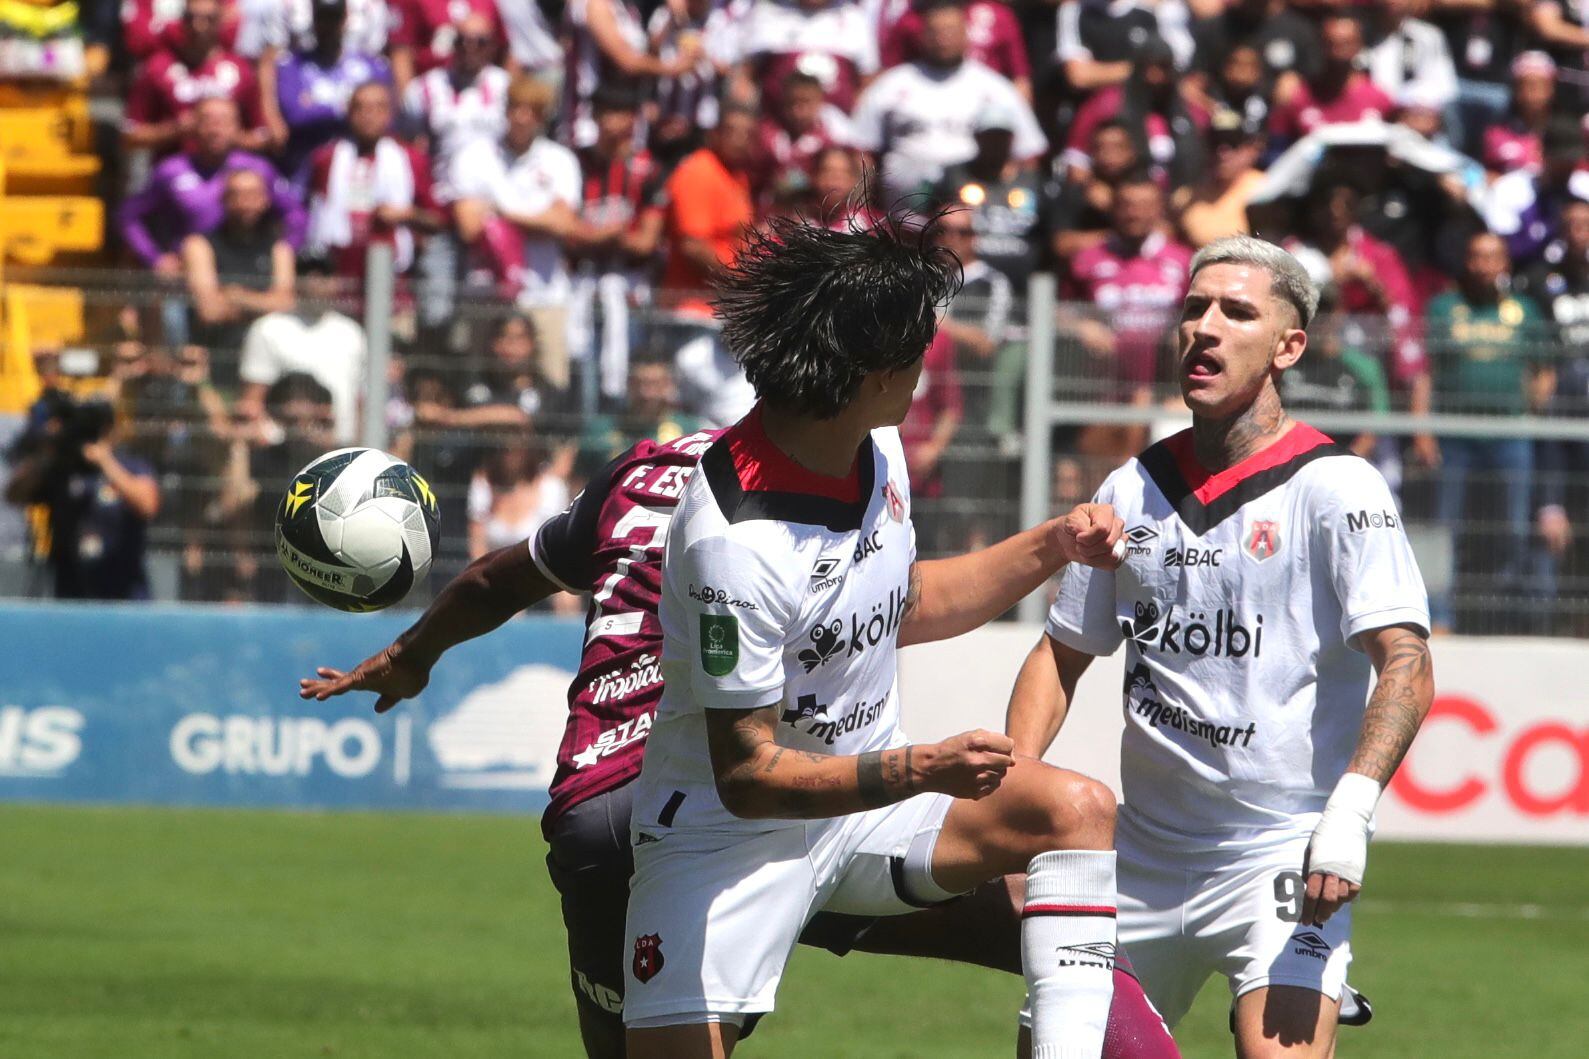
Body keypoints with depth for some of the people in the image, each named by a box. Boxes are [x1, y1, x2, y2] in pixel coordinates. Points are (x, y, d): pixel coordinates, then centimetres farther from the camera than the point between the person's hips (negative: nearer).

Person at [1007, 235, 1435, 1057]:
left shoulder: (1337, 489, -7)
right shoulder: (1132, 491, 11)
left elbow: (1406, 665, -15)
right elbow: (1063, 653, 20)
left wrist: (1349, 812, -28)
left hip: (1285, 858, -6)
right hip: (1142, 857, 6)